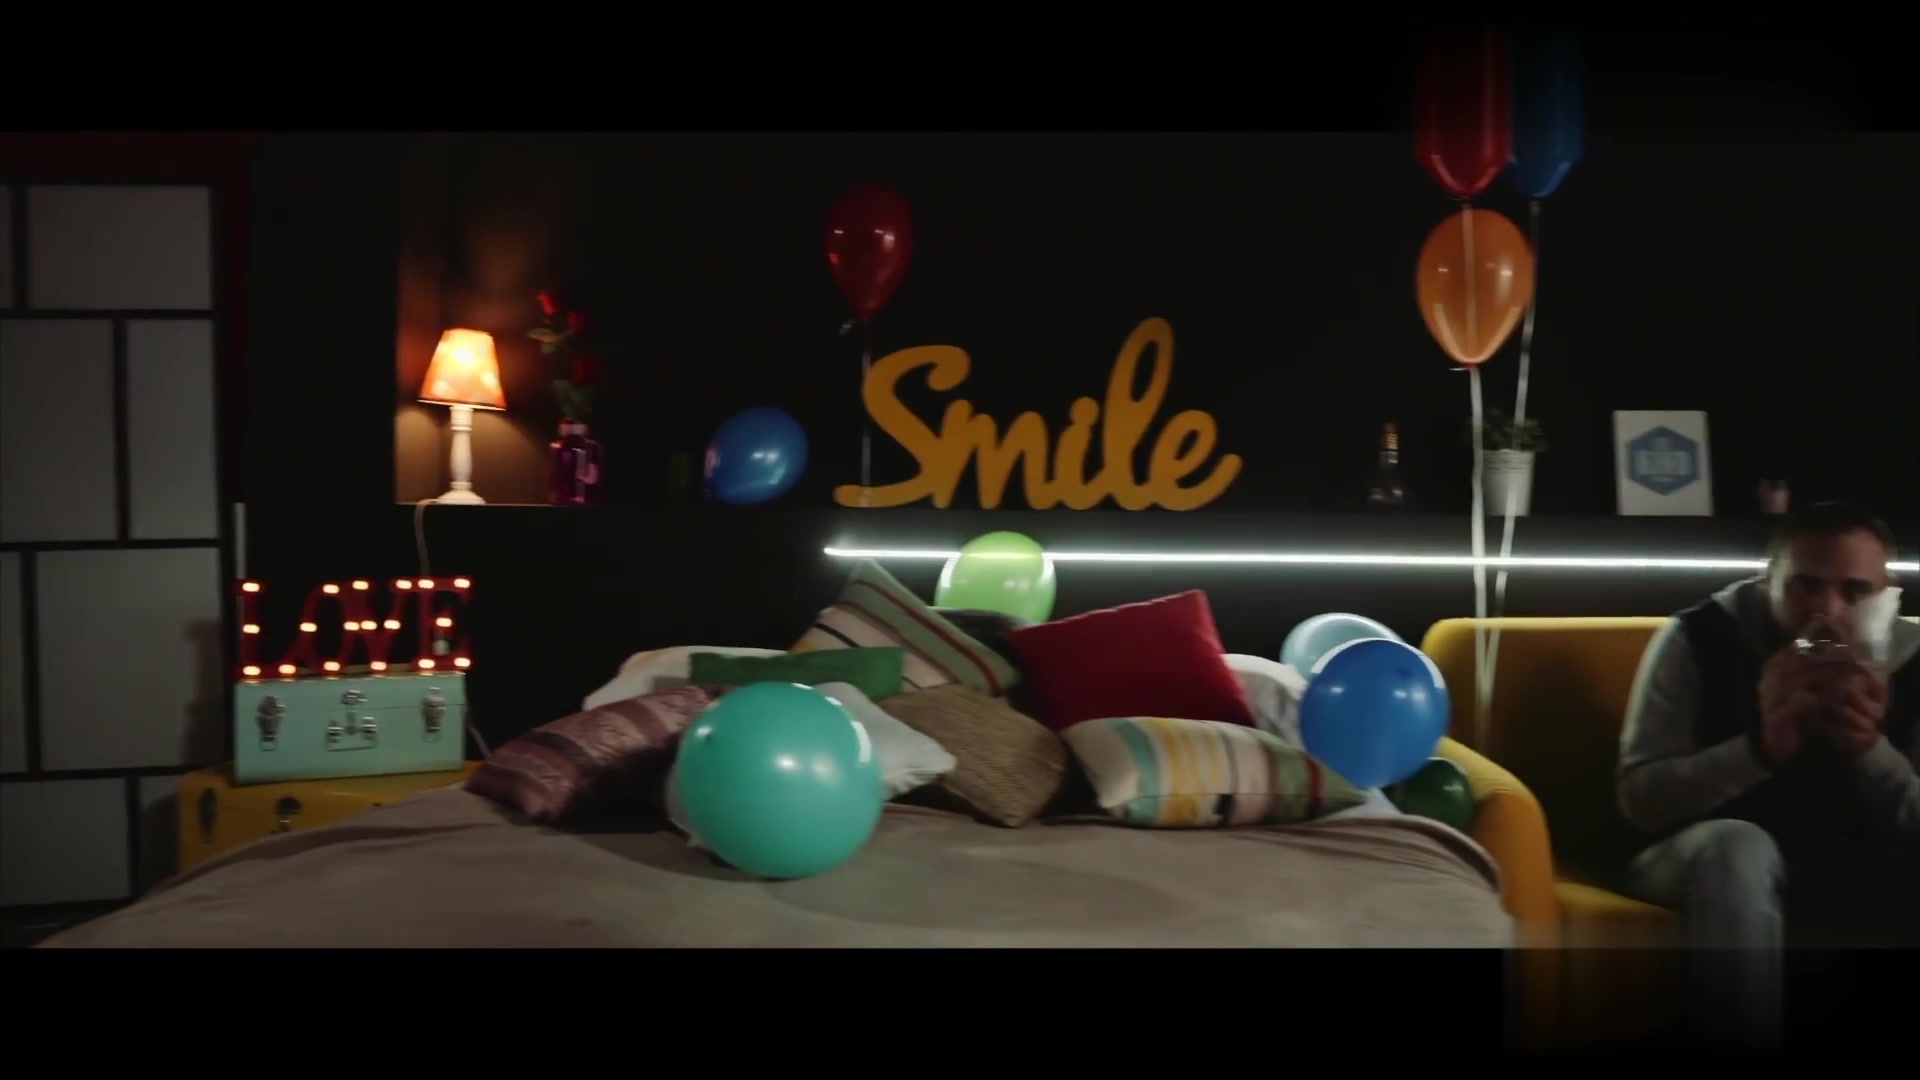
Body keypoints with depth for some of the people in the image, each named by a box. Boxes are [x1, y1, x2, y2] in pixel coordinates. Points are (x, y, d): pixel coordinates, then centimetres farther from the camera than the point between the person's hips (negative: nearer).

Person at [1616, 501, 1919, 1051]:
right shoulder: (1698, 638, -12)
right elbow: (1639, 798, -17)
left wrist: (1870, 748, -27)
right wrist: (1762, 745, -31)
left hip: (1852, 872, 3)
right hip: (1707, 858, -3)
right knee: (1737, 845, -37)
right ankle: (1743, 1045, -27)